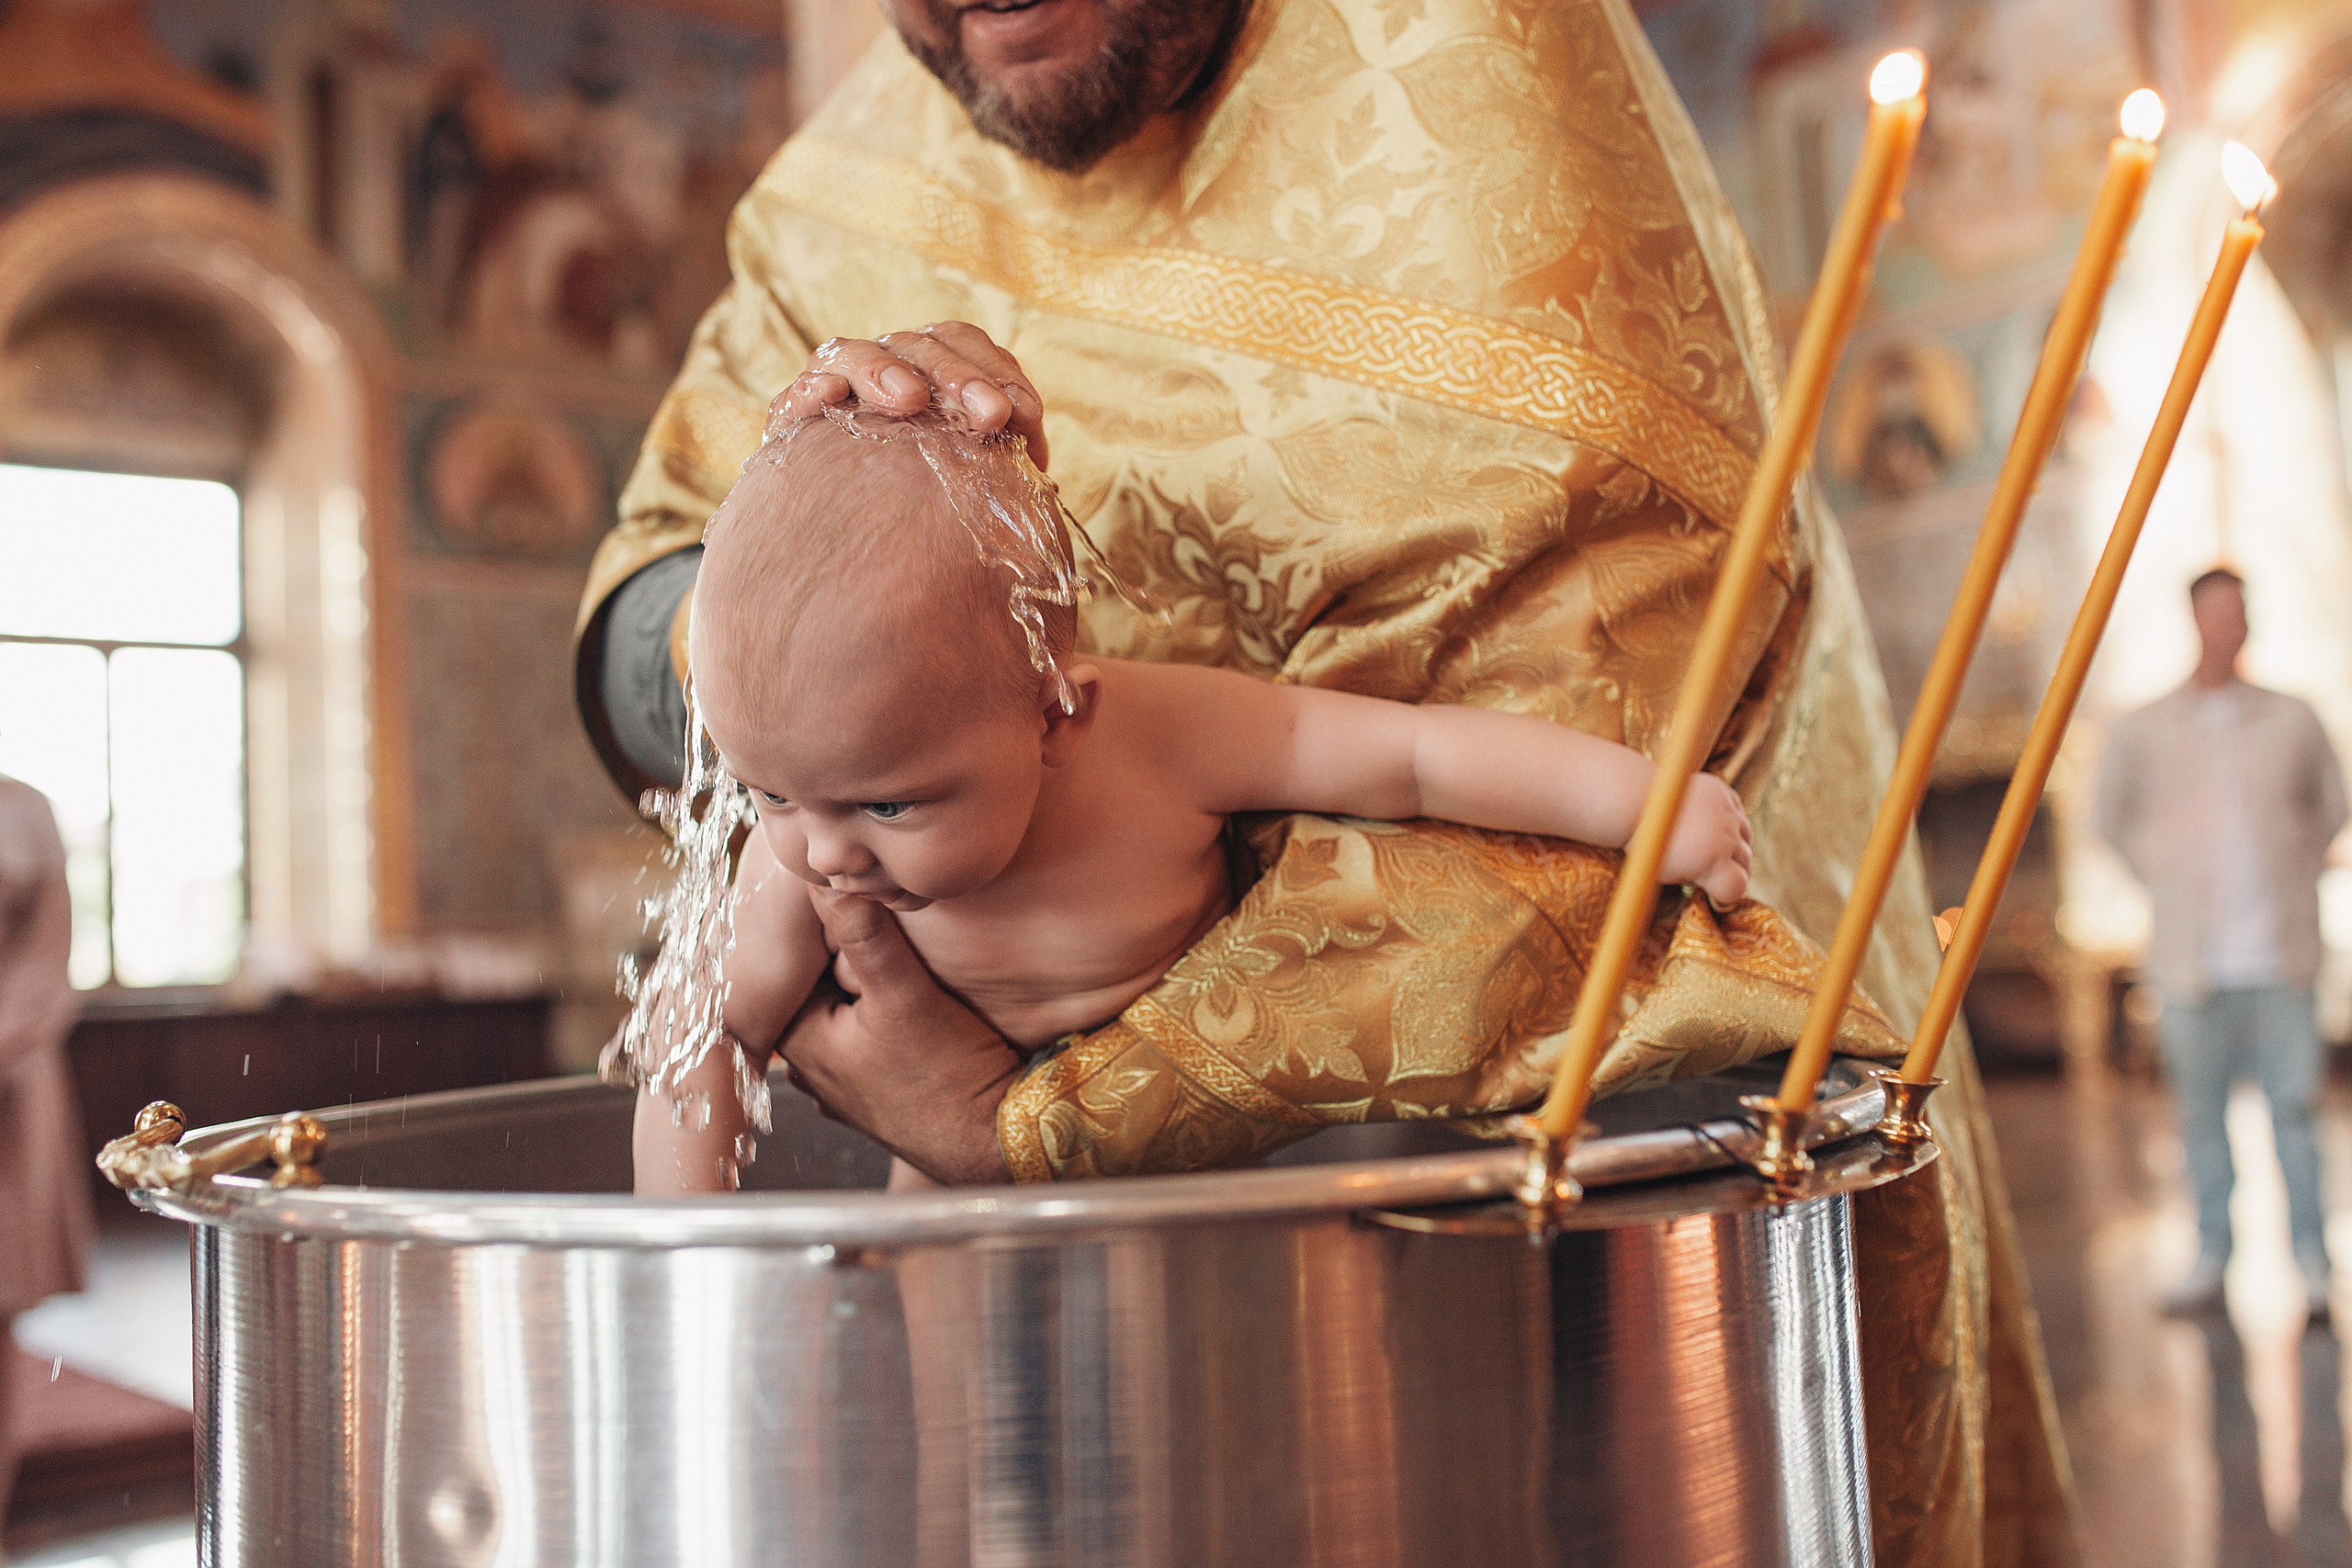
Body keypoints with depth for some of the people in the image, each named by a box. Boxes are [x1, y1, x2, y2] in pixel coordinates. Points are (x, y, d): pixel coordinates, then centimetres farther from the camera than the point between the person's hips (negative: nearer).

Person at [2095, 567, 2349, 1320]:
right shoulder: (2141, 730, 3)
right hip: (2192, 958, 0)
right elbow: (2113, 819, 16)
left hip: (2279, 955, 0)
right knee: (2202, 1114, 5)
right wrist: (2169, 880, 8)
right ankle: (2211, 1259, 15)